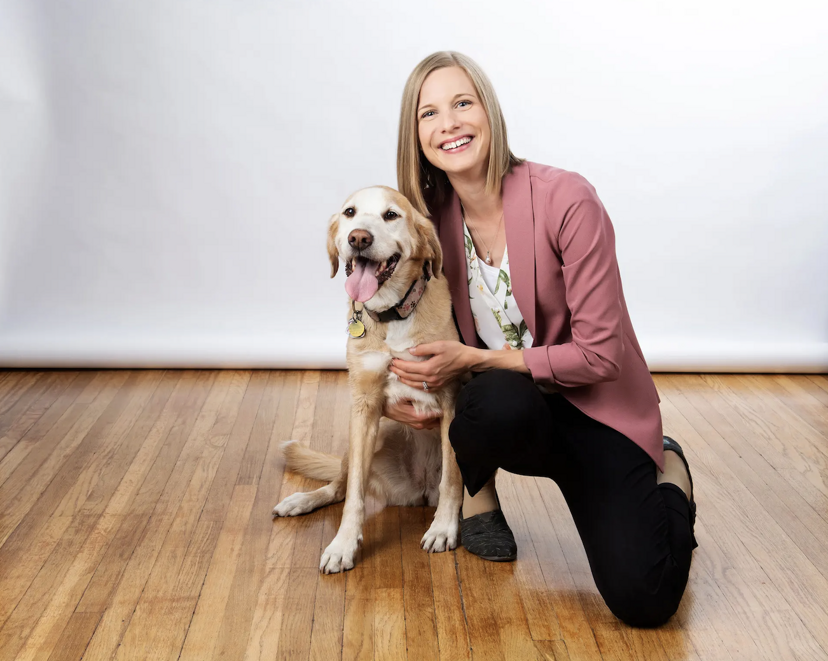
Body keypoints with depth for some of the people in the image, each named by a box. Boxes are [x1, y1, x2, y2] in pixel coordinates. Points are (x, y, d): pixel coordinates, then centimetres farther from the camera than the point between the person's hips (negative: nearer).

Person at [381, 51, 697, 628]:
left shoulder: (567, 201, -20)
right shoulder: (434, 217, -3)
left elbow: (598, 354, -19)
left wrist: (476, 359, -20)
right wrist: (399, 386, -7)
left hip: (593, 409, -2)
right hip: (511, 413, 3)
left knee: (643, 599, -20)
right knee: (498, 401, -38)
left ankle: (669, 471, 13)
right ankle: (478, 496, -1)